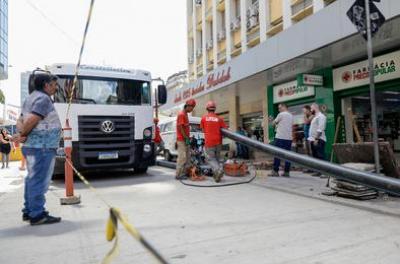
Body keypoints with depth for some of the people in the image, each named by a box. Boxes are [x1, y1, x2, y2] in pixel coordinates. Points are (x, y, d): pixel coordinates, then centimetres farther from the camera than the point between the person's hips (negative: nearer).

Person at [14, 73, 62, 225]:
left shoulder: (31, 98, 18)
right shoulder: (43, 98, -13)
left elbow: (20, 121, 13)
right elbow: (31, 120, -23)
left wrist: (21, 134, -5)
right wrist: (22, 135, -7)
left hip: (32, 146, 10)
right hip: (42, 147, -10)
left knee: (32, 179, 16)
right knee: (39, 180, -6)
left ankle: (28, 211, 25)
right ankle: (37, 215, 0)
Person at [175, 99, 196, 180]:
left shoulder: (185, 114, 17)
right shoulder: (181, 114, -12)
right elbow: (180, 127, -18)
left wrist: (188, 138, 14)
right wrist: (186, 138, -18)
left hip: (186, 139, 10)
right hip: (182, 139, -10)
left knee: (187, 157, 12)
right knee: (182, 157, -9)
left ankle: (185, 173, 19)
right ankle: (178, 175, -4)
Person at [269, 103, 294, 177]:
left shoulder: (281, 114, -5)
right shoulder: (291, 116, 16)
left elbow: (273, 124, 0)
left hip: (280, 137, -7)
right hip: (289, 138, 7)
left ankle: (275, 171, -2)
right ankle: (287, 172, 5)